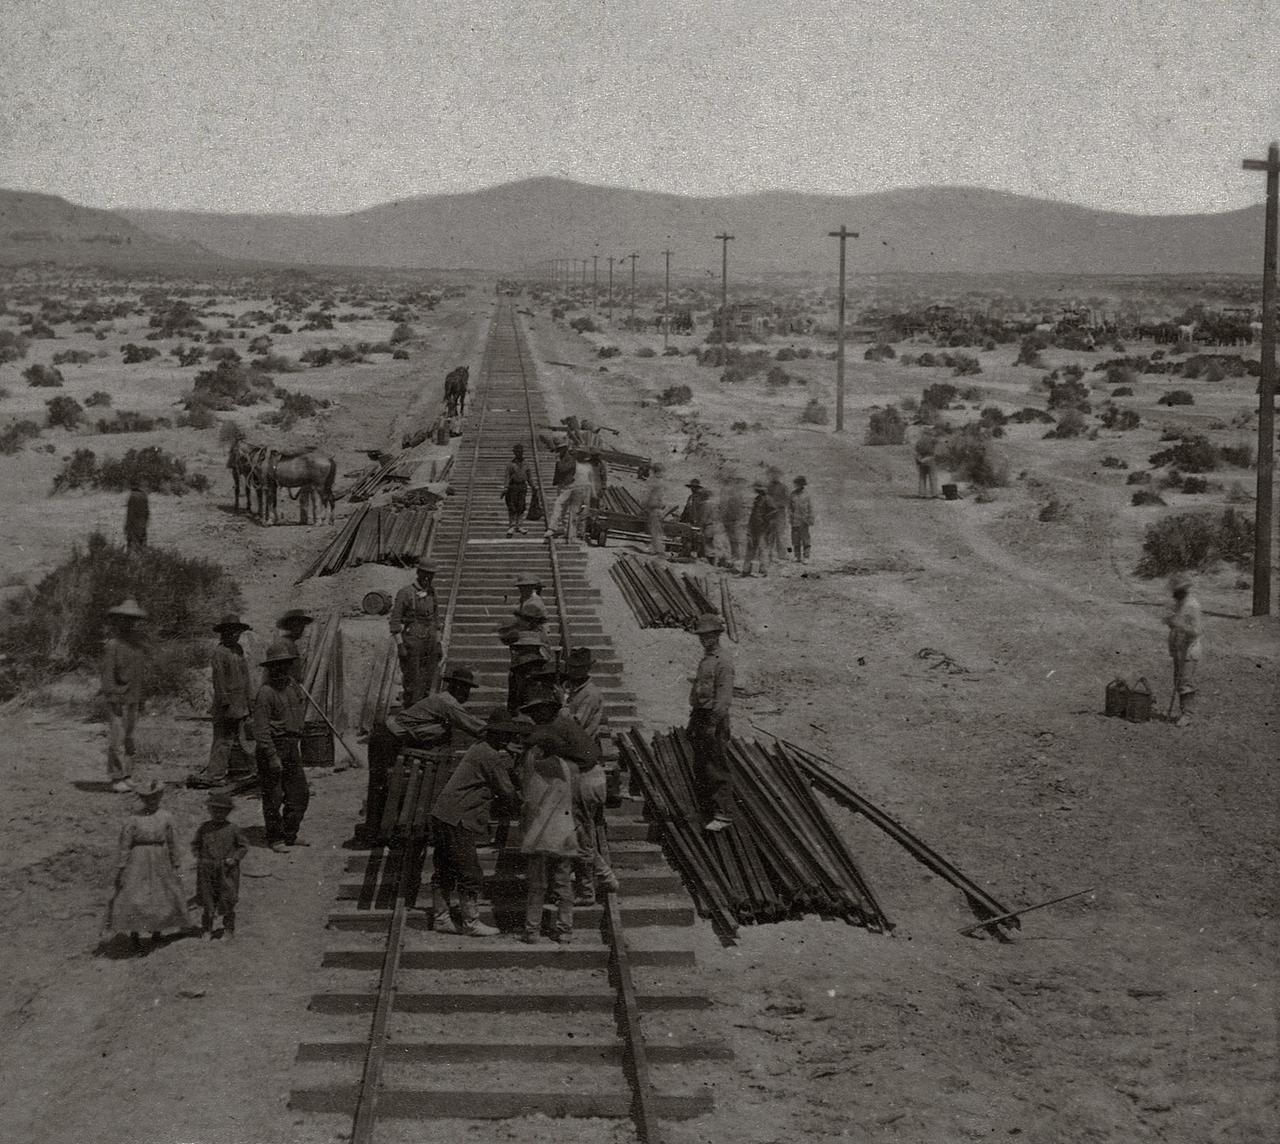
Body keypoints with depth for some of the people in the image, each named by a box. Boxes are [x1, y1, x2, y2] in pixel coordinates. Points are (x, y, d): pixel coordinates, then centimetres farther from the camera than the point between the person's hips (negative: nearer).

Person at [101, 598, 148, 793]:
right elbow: (107, 674, -13)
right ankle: (116, 779, -6)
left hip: (133, 698, 7)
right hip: (118, 698, -7)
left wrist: (140, 699, 18)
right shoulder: (113, 645, -11)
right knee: (117, 738, -8)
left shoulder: (137, 643, 12)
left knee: (128, 738, 9)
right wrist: (113, 700, -18)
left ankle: (124, 776, 14)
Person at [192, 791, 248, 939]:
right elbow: (195, 844, 15)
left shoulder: (233, 829, -3)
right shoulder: (204, 828, 2)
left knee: (228, 900, 4)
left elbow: (243, 847, 4)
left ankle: (229, 929, 21)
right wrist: (198, 857, 0)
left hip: (227, 870, -1)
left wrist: (234, 858, -10)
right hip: (207, 870, 1)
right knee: (206, 900, 5)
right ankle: (206, 930, 18)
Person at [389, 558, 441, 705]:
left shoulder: (431, 593, 9)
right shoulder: (405, 592, -10)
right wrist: (400, 646, -17)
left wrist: (438, 644, 14)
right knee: (412, 682, -4)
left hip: (429, 643, 6)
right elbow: (395, 621, -11)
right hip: (411, 642, -6)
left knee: (426, 682, 8)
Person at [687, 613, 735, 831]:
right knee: (700, 766, 16)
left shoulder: (722, 663, -15)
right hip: (700, 715, 10)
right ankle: (707, 804, 27)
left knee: (718, 768, -8)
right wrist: (693, 721, 20)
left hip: (714, 718, -10)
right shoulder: (704, 660, 15)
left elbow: (724, 697, -20)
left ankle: (724, 814, -8)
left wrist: (712, 725, -23)